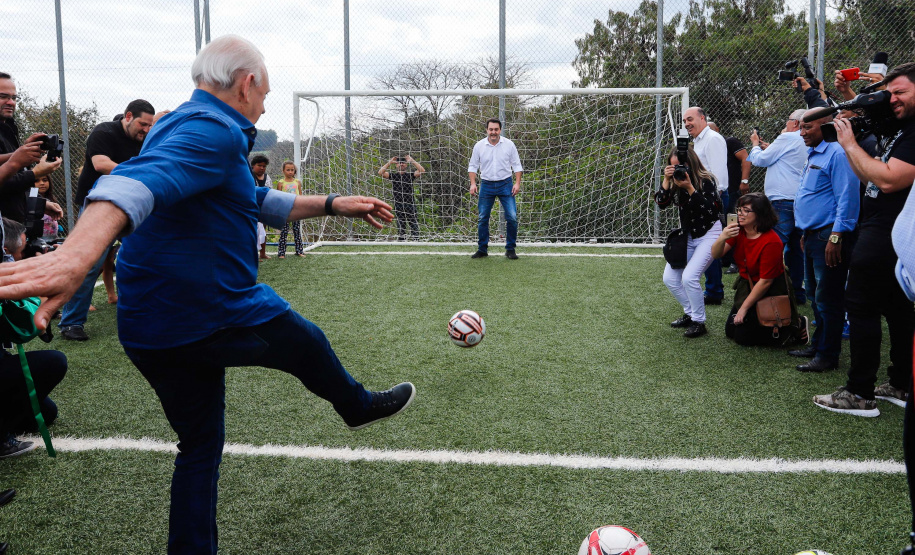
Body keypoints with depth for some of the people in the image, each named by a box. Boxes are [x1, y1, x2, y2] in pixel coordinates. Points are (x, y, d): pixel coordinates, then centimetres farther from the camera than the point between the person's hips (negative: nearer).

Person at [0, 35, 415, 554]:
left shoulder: (181, 124, 19)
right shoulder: (214, 130, -16)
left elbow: (260, 201, 29)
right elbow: (142, 180, -38)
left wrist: (333, 204, 29)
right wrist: (77, 253, -56)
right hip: (215, 315, -9)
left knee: (201, 444, 19)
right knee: (309, 344, 20)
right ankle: (358, 406, 48)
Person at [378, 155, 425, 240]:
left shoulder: (410, 175, 5)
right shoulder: (393, 175, 7)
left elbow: (422, 171, -9)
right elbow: (380, 172, -6)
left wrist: (412, 161, -12)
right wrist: (390, 162, -10)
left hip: (410, 205, -1)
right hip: (398, 205, 1)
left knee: (414, 225, -4)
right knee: (401, 226, 6)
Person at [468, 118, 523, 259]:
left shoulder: (509, 145, 0)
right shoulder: (479, 146, 1)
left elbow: (516, 165, 4)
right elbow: (473, 166, 8)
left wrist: (517, 183, -6)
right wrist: (473, 183, -4)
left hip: (505, 184, -1)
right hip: (486, 185, 1)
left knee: (512, 217, -8)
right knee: (483, 219, 2)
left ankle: (510, 249, 4)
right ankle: (482, 249, 14)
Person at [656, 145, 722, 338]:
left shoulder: (705, 181, -17)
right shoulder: (675, 182, 0)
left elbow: (709, 209, -27)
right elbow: (661, 202, -11)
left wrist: (690, 188, -33)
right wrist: (666, 181, -24)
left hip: (708, 234, -7)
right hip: (686, 234, 7)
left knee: (689, 277, -21)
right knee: (670, 278, 1)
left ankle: (699, 322, -5)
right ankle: (690, 313, 20)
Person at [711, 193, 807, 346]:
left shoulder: (771, 242, -28)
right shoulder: (738, 230, -9)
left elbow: (765, 281, -23)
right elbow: (716, 254, -12)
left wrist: (744, 308, -16)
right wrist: (722, 238, -35)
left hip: (771, 291, -7)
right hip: (747, 284, 7)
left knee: (743, 337, -4)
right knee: (730, 331, 8)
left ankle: (796, 326, 10)